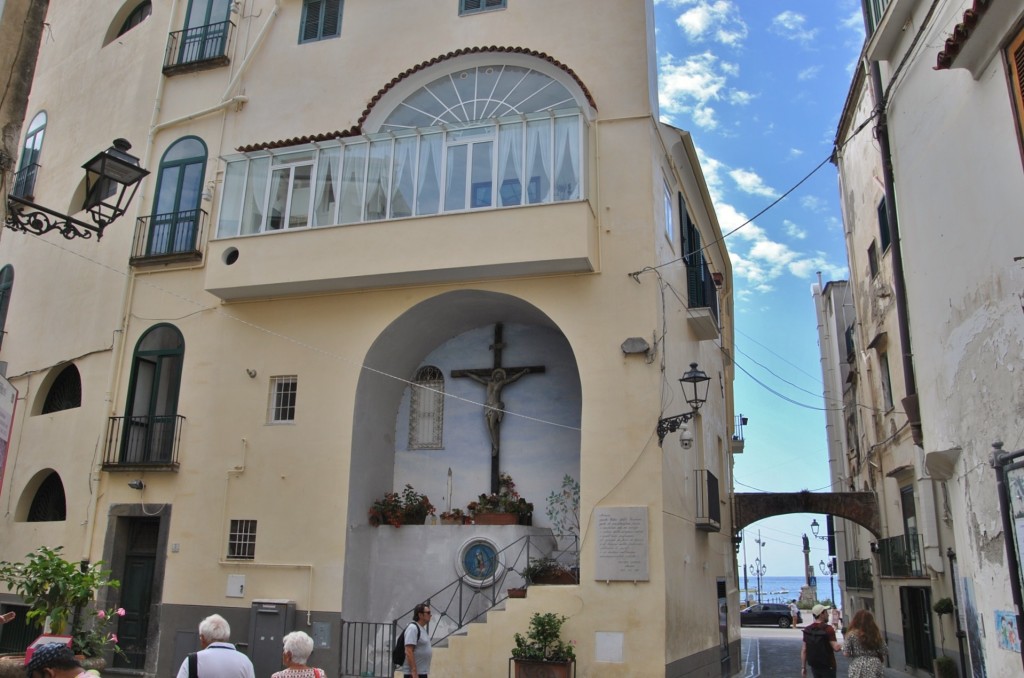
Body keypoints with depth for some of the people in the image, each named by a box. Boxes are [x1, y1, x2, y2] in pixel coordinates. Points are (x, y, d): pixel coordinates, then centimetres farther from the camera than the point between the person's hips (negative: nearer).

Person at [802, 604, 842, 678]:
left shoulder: (807, 630, 1)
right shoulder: (828, 629, -16)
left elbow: (804, 650, 1)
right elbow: (836, 648, -20)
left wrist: (803, 667, 6)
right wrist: (843, 645, 1)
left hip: (814, 666, 5)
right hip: (827, 666, -5)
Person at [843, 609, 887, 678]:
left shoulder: (851, 634, -4)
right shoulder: (875, 633, 4)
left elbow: (846, 653, -7)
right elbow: (885, 651, 5)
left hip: (858, 668, -3)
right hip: (875, 667, 3)